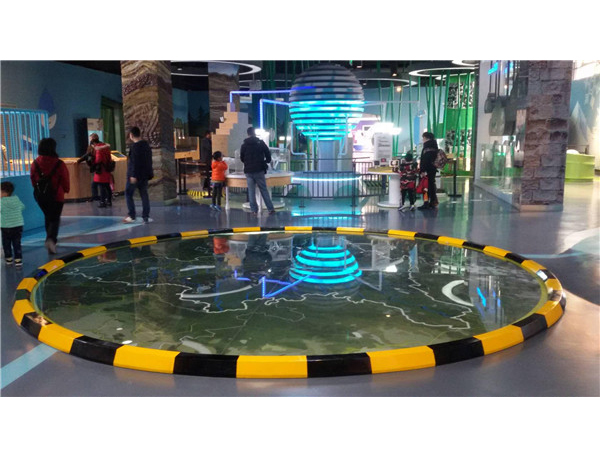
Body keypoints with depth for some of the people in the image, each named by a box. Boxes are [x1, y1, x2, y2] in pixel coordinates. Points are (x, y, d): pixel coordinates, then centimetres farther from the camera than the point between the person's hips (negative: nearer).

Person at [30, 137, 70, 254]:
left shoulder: (35, 163, -4)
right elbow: (65, 181, -7)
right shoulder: (59, 164, -14)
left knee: (48, 217, 22)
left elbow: (33, 180, 5)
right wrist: (66, 190, 12)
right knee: (55, 219, 2)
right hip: (56, 196, -4)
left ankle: (51, 239, 31)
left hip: (41, 196, 4)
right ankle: (51, 239, -20)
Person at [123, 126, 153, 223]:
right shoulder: (146, 145, 11)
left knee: (128, 194, 4)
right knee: (144, 195, 8)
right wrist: (149, 173, 23)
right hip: (145, 175, 8)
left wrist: (133, 175, -20)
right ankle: (146, 216, 8)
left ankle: (131, 216, 2)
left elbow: (134, 162, -20)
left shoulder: (135, 146, -15)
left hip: (135, 176, -8)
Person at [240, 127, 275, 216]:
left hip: (248, 171, 1)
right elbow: (268, 154, 0)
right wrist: (266, 161, 19)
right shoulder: (261, 143, 0)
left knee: (251, 191, 6)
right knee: (264, 190, 4)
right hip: (259, 170, -1)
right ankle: (271, 209, 3)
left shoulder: (244, 145, 4)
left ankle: (254, 210, 3)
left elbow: (242, 158, 10)